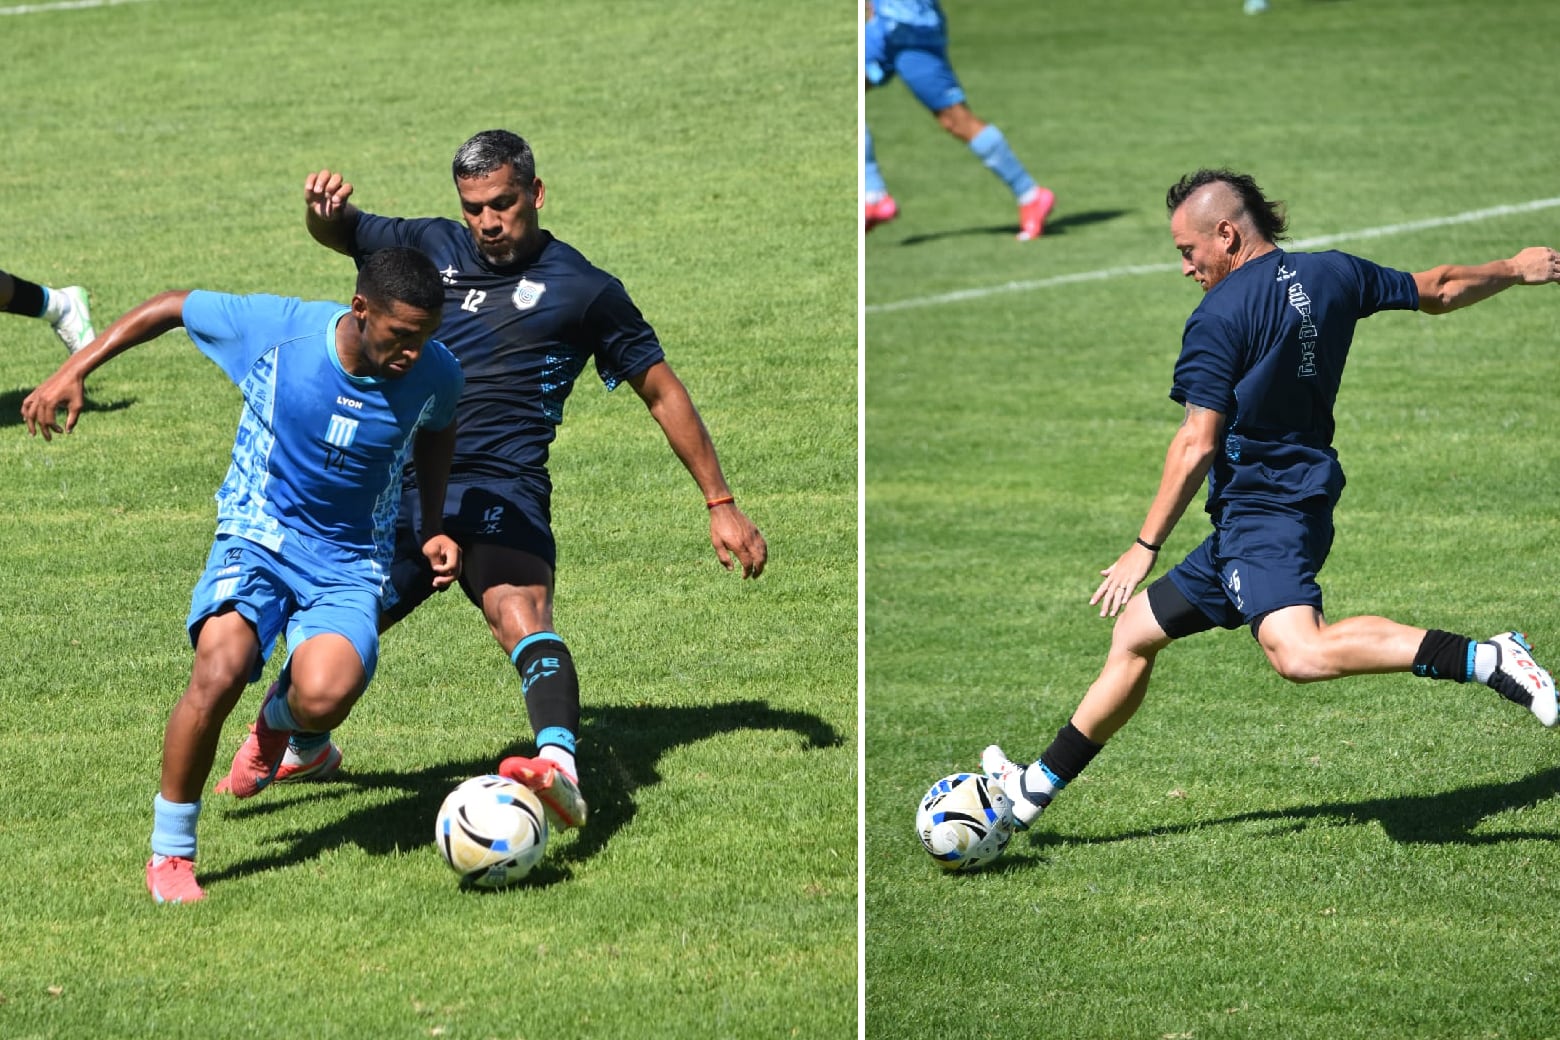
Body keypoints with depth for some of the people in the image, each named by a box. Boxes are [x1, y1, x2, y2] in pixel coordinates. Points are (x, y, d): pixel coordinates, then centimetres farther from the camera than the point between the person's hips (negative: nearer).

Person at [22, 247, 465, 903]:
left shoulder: (435, 375, -10)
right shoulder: (276, 329, -18)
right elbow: (172, 307, -1)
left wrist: (434, 527, 6)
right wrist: (73, 372, -4)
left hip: (350, 563, 1)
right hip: (258, 535, -1)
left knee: (324, 696, -30)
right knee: (219, 669, -31)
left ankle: (277, 720, 12)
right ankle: (169, 853, -11)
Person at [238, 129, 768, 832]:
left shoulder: (583, 289, 4)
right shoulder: (435, 247, 14)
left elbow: (662, 391, 10)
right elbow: (338, 231, 28)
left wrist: (721, 504, 9)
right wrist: (325, 206, 1)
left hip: (501, 491, -5)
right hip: (401, 488, 5)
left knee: (517, 611, -33)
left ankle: (561, 766, -58)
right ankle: (302, 749, 43)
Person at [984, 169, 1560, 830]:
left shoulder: (1219, 318, -12)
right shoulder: (1331, 276, 9)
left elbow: (1197, 445, -16)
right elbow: (1437, 291, 22)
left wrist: (1144, 548, -11)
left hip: (1264, 514, -11)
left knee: (1299, 654, -33)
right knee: (1134, 632, 18)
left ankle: (1486, 659, -37)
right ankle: (1036, 788, 25)